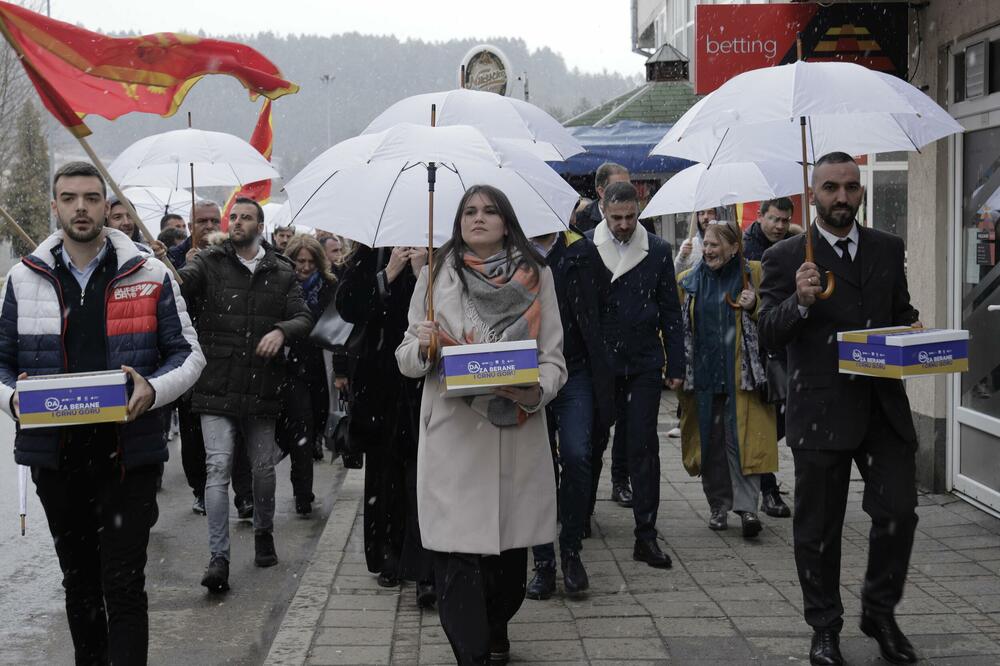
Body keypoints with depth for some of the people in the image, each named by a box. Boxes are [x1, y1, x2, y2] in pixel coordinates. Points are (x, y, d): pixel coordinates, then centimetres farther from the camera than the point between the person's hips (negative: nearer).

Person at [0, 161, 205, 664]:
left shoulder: (150, 276, 1)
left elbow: (188, 353, 4)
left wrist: (153, 389, -16)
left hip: (127, 451, -3)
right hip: (55, 454, 3)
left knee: (124, 584, -5)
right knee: (78, 580, 16)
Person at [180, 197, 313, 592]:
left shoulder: (281, 272, 9)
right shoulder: (211, 262, 3)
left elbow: (304, 317, 4)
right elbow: (183, 282, -17)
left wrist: (282, 330, -17)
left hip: (262, 388, 3)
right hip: (217, 386, -2)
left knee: (264, 467, 14)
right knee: (218, 467, -10)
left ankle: (263, 533, 38)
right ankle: (219, 559, -8)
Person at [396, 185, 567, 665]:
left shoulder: (536, 276, 8)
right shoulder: (435, 275, 9)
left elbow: (554, 357, 6)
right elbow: (406, 357, 10)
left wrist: (536, 391, -15)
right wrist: (423, 345, -13)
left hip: (518, 431, 1)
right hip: (453, 433, -1)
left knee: (510, 547, 9)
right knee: (457, 553, -8)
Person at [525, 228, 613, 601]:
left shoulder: (582, 253, 5)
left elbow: (601, 311, 6)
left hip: (574, 373, -1)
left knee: (576, 457, -15)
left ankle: (571, 550, 4)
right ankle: (544, 562, 14)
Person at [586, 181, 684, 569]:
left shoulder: (657, 250, 4)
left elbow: (670, 311, 7)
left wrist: (676, 365, 3)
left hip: (643, 364, 0)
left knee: (643, 447, -1)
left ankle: (646, 536, 2)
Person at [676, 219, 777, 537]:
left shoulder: (754, 273, 2)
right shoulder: (688, 281, 9)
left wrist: (753, 307, -13)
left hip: (741, 374, -3)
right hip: (703, 375, 3)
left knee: (741, 438, -9)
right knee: (711, 439, 7)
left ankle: (746, 506, -9)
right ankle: (719, 505, 18)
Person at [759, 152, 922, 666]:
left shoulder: (888, 249, 11)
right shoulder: (785, 258, -2)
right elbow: (768, 334, -8)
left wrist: (912, 329, -2)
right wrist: (800, 302, -26)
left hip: (883, 405, 3)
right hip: (821, 408, -3)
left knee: (898, 511, -1)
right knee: (818, 528, 7)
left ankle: (879, 612, 22)